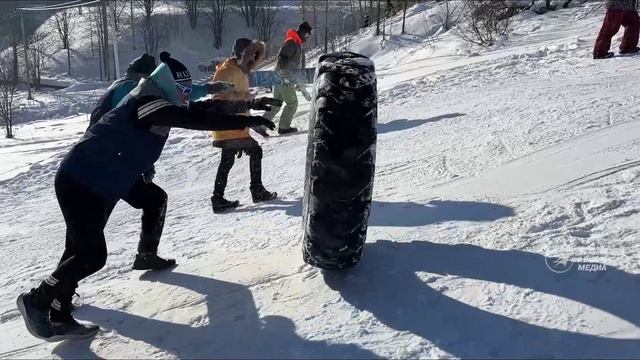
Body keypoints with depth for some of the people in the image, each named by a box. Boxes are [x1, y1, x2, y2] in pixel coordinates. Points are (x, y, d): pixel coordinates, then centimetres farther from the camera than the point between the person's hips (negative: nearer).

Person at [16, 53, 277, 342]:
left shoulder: (161, 103, 8)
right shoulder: (147, 102, -20)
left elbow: (204, 108, 14)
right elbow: (192, 119, -35)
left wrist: (248, 104, 14)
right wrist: (245, 122, -36)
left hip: (106, 179, 10)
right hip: (79, 183, -10)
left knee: (155, 199, 19)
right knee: (92, 255, -9)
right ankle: (37, 302, 7)